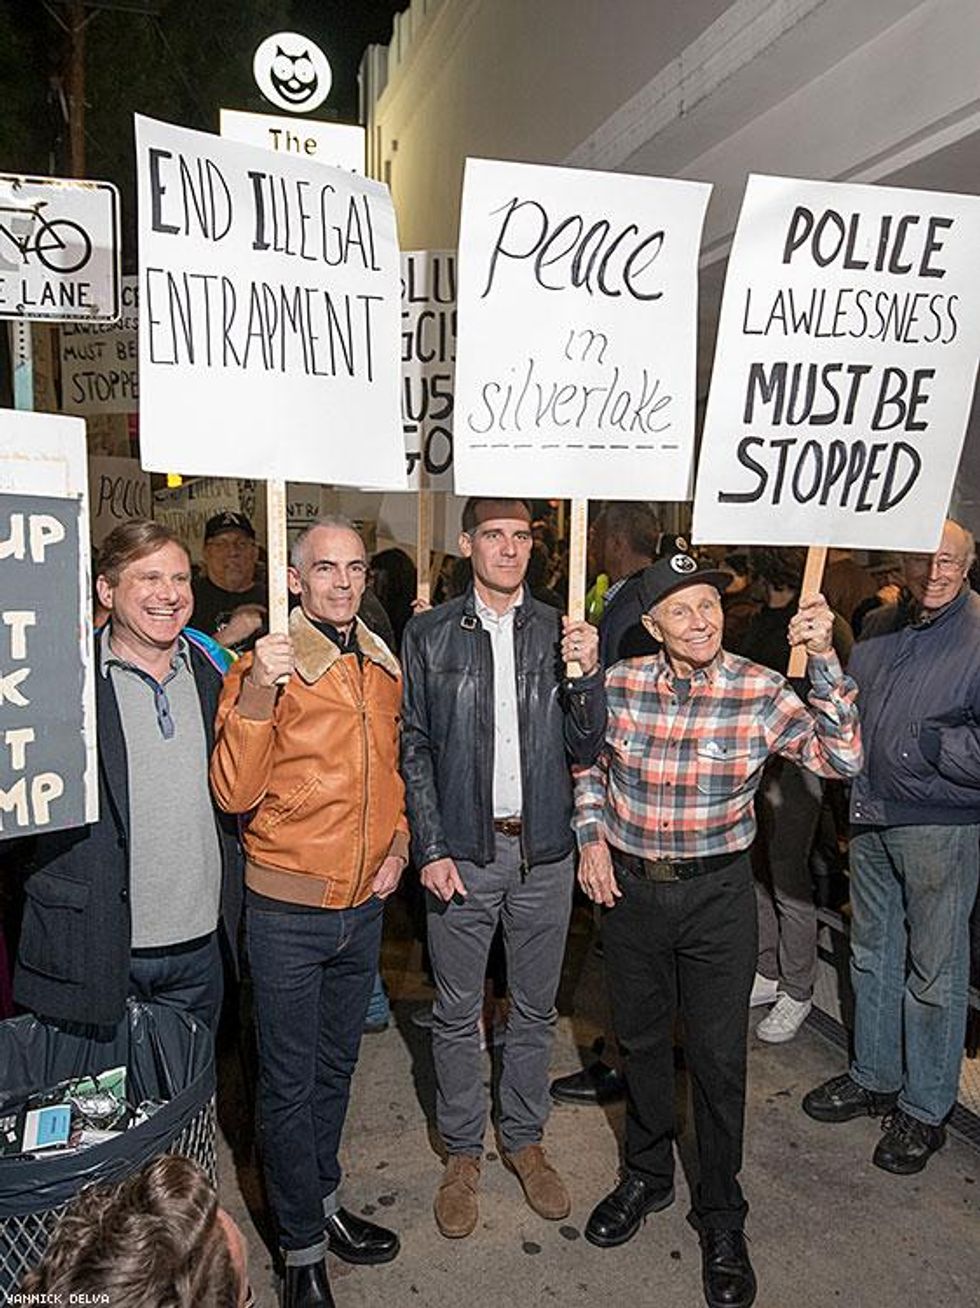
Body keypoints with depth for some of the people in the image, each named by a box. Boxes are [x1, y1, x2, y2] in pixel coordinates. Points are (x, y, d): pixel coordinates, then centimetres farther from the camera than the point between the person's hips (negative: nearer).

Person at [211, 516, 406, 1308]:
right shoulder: (264, 667, -13)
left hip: (365, 906, 5)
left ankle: (323, 1201, 44)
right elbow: (236, 793, -19)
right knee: (290, 1082, 10)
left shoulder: (385, 668, 4)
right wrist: (257, 692, -30)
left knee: (337, 1065, 23)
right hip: (288, 909, -5)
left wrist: (398, 845, 3)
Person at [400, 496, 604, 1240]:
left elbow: (585, 747, 1)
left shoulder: (560, 632, 2)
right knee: (458, 1013, 11)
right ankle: (463, 1153, 31)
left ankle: (525, 1139, 37)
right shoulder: (430, 634, -2)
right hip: (462, 851, -2)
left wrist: (587, 675, -16)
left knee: (535, 1008, 16)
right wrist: (430, 850, -7)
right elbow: (415, 749, -1)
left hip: (543, 851, 2)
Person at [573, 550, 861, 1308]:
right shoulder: (620, 685, -7)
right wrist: (590, 836, -1)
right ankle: (648, 1177, 44)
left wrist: (824, 660, -31)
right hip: (629, 887, 2)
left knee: (719, 1059, 9)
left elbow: (841, 758, -23)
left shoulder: (761, 692, -12)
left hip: (718, 895, -2)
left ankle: (722, 1217, 32)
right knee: (641, 1042, 19)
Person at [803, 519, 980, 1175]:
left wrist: (921, 742, -17)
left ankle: (925, 1109, 25)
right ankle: (874, 1077, 37)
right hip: (871, 818, 6)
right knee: (873, 954, 18)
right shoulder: (878, 628, 7)